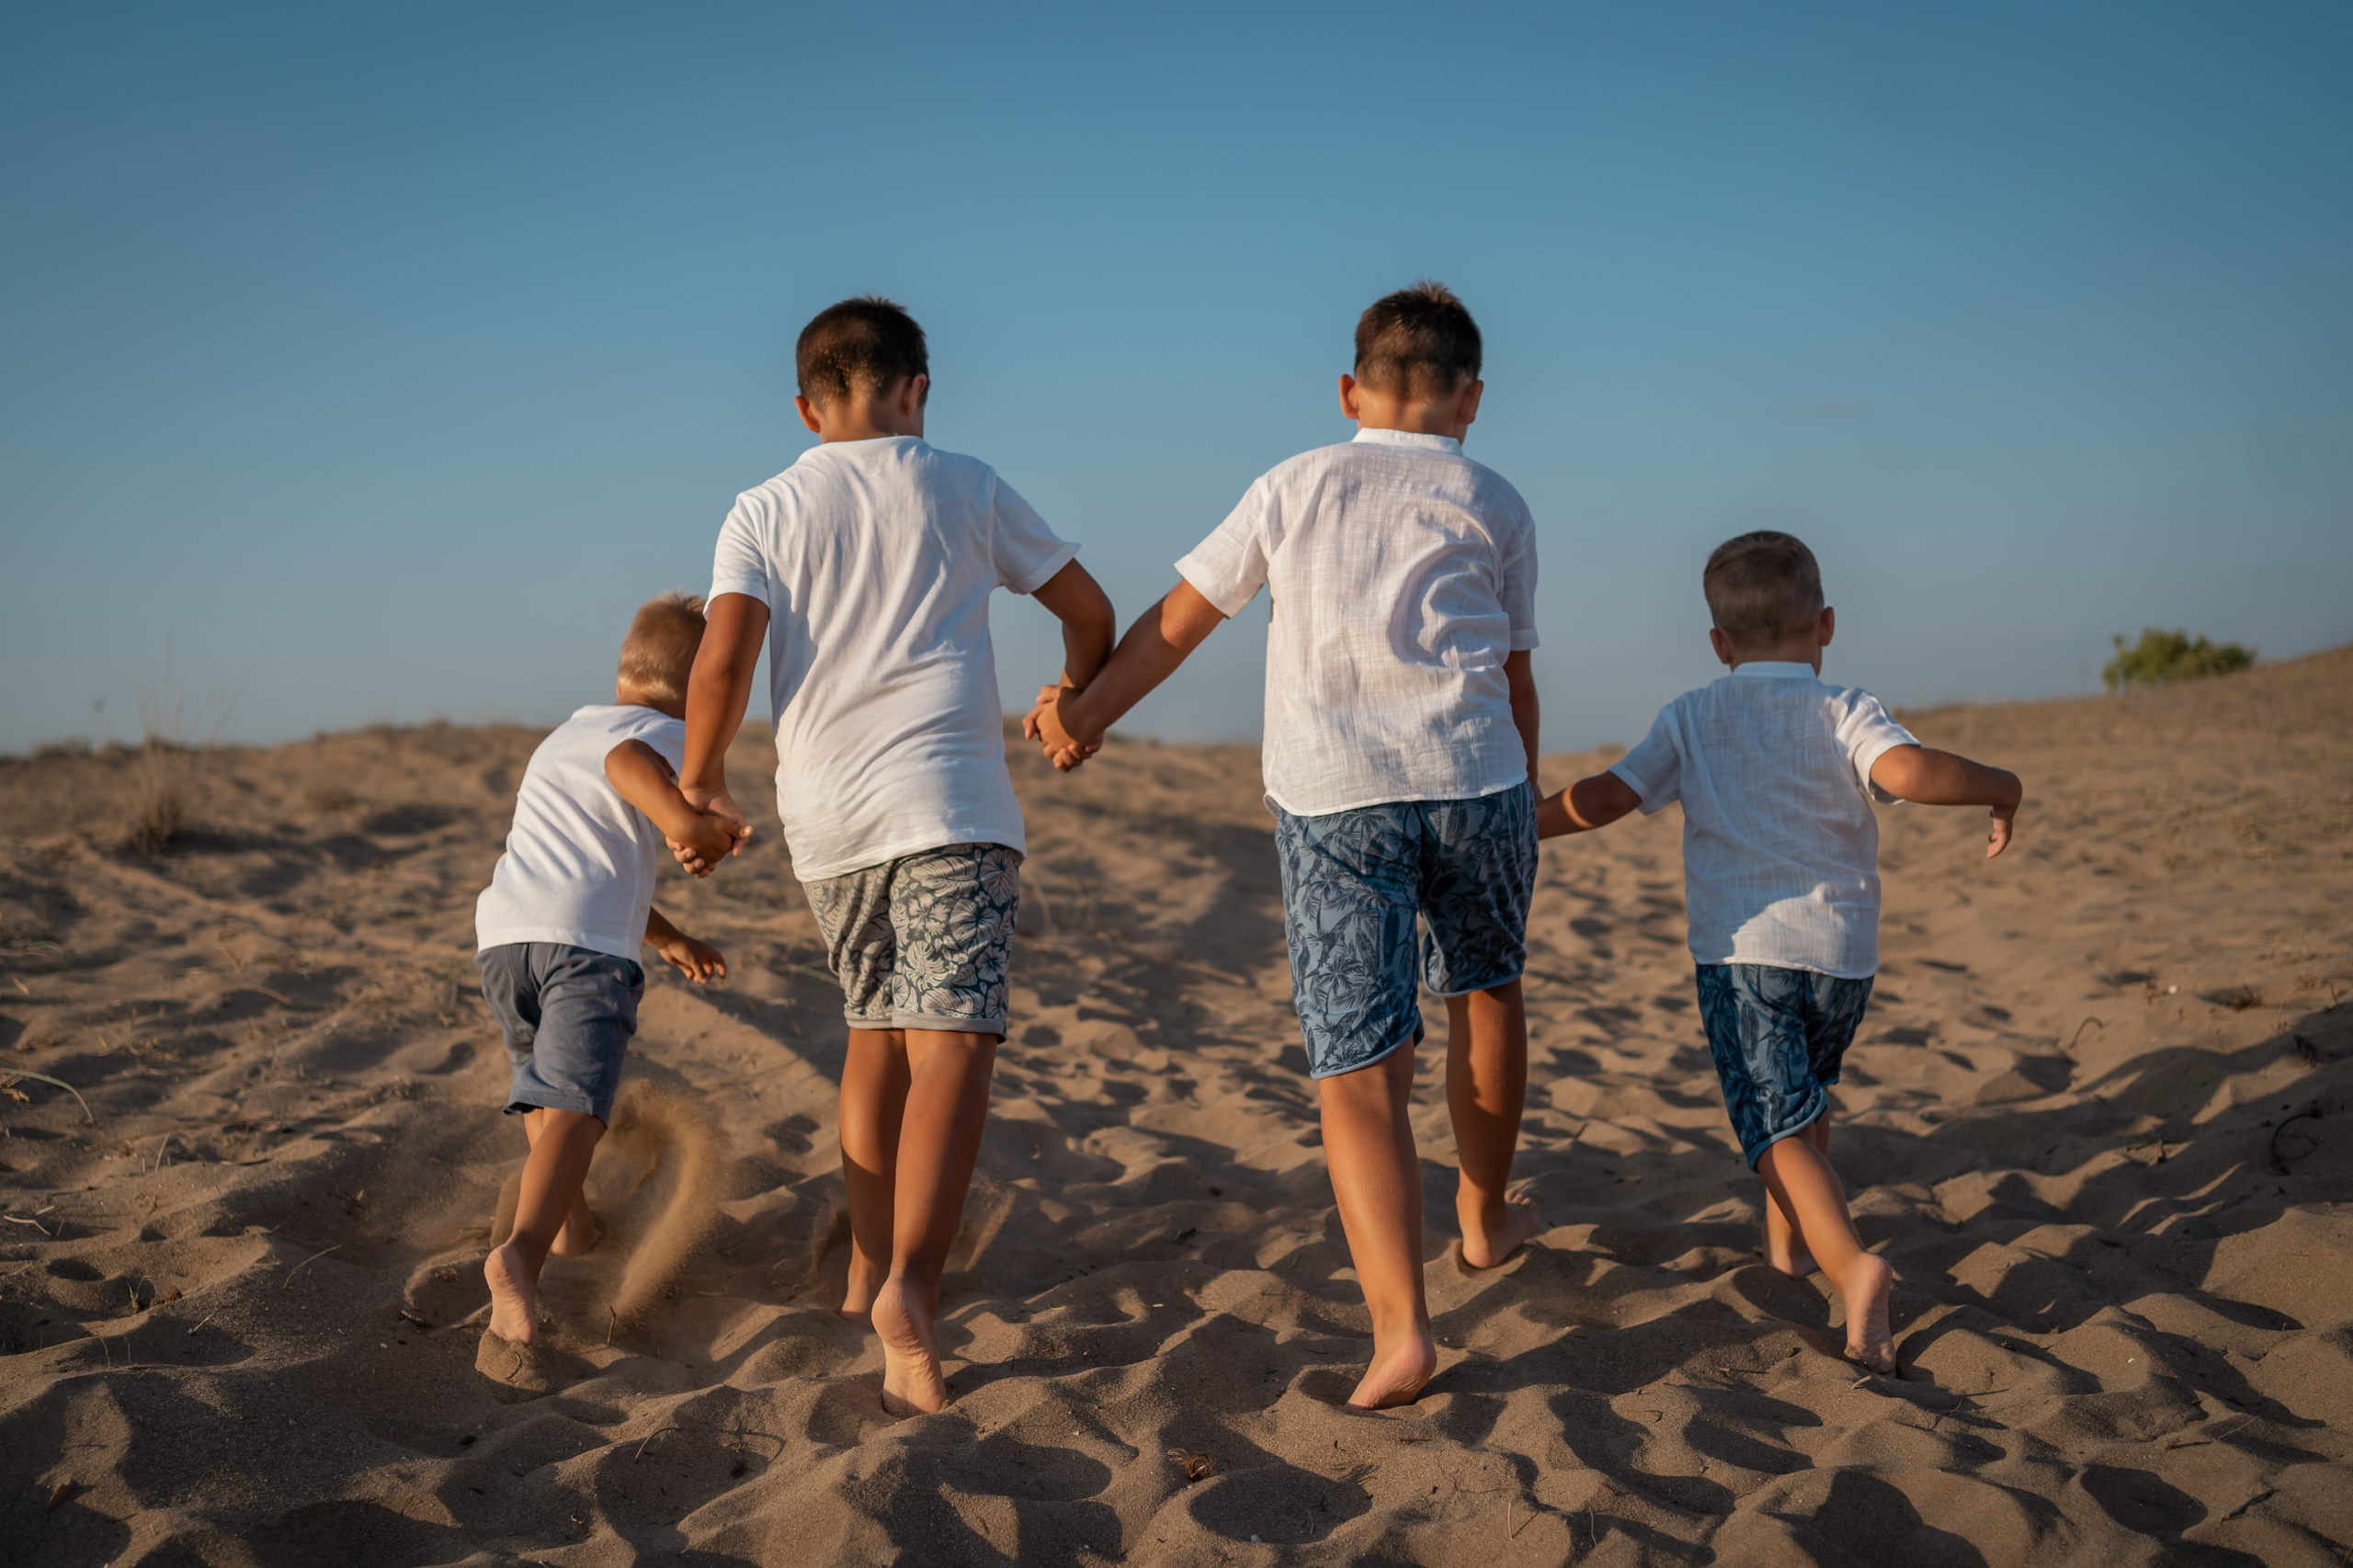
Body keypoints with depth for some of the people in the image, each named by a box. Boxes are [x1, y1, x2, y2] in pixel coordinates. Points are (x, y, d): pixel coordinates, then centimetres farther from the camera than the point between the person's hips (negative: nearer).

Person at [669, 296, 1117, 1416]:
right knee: (951, 1042, -13)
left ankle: (867, 1274, 28)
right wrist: (1076, 703, 35)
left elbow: (723, 663, -3)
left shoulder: (763, 512, 11)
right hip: (944, 799, -3)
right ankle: (908, 1288, -31)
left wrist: (698, 787, 11)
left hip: (823, 818, 4)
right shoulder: (965, 489, 10)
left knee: (876, 1032, 20)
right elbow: (1088, 609, 16)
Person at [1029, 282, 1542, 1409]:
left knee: (1358, 1072, -2)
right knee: (1485, 988, 27)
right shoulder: (1494, 507, 12)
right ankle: (1486, 1214, 45)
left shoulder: (1294, 487, 14)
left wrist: (1085, 714, 21)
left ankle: (1400, 1325, -16)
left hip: (1329, 797, 0)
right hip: (1472, 778, 1)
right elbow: (1513, 680, 14)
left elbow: (1176, 621, 15)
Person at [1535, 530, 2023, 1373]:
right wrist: (2000, 787, -2)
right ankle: (1786, 1237, 38)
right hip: (1841, 951, 2)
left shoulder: (1690, 718, 6)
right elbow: (1909, 772, -18)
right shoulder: (1845, 711, 1)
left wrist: (1523, 823, 17)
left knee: (1779, 1126, -9)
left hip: (1742, 948, -2)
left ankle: (1849, 1262, -30)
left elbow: (1607, 796, 1)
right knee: (1805, 1094, 27)